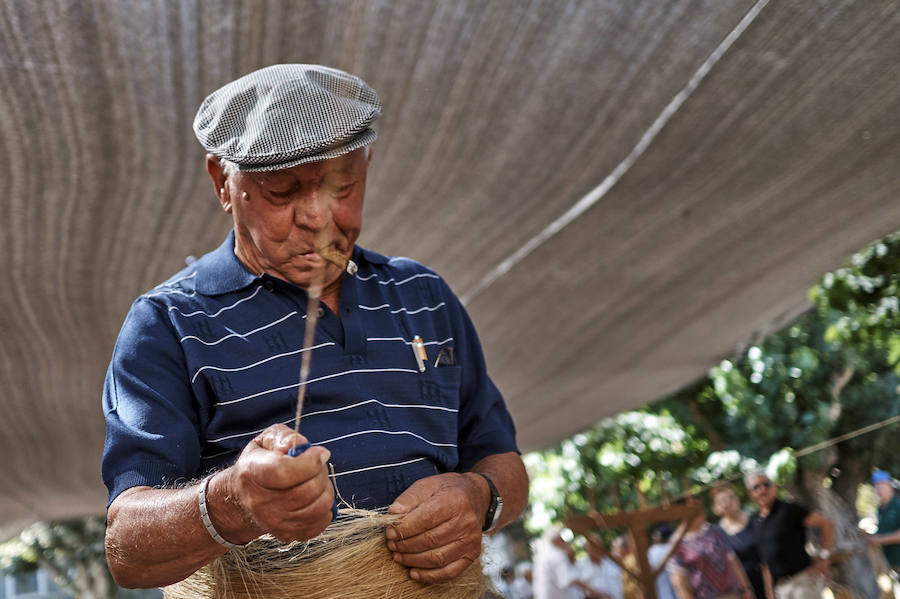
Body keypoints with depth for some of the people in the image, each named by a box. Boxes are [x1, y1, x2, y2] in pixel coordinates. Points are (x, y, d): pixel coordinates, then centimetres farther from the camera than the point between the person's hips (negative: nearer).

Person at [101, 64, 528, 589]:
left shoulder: (425, 298, 17)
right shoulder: (168, 325, 2)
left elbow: (504, 462, 20)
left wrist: (477, 497, -2)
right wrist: (232, 506, -29)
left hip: (432, 581, 3)